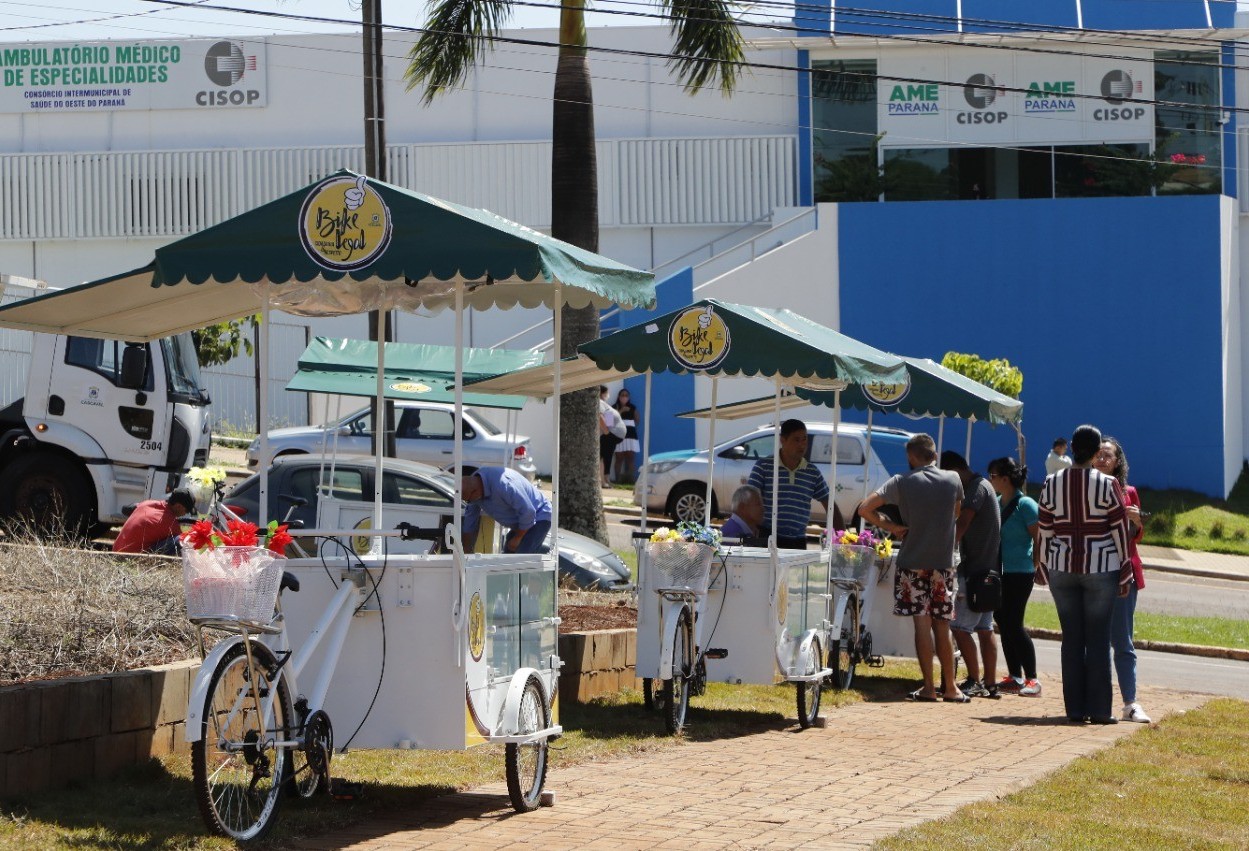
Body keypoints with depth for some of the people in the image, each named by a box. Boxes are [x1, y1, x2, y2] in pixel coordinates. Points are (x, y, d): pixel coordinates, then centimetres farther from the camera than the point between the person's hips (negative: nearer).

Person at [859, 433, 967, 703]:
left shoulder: (902, 482, -5)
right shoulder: (953, 480, 4)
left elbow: (865, 509, -10)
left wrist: (890, 526, -1)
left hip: (913, 562, -2)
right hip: (944, 562, 2)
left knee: (922, 624, -2)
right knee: (942, 627, 9)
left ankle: (928, 687, -4)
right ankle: (950, 687, 11)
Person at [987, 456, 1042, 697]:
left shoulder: (1025, 505, -11)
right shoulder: (996, 503, 12)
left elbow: (1039, 539, -11)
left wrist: (1039, 568, -12)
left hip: (1020, 572, -8)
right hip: (998, 572, 8)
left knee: (1013, 624, -9)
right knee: (1003, 623, 9)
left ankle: (1032, 679, -4)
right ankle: (1015, 677, 16)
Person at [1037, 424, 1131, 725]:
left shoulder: (1052, 483, 2)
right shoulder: (1107, 485, -7)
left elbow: (1045, 531, 5)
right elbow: (1120, 531, -5)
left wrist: (1047, 571, 14)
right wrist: (1125, 574, 3)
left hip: (1062, 568, 3)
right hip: (1101, 569, -3)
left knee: (1072, 639, 7)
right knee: (1099, 640, 2)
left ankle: (1075, 708, 6)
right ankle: (1098, 709, 1)